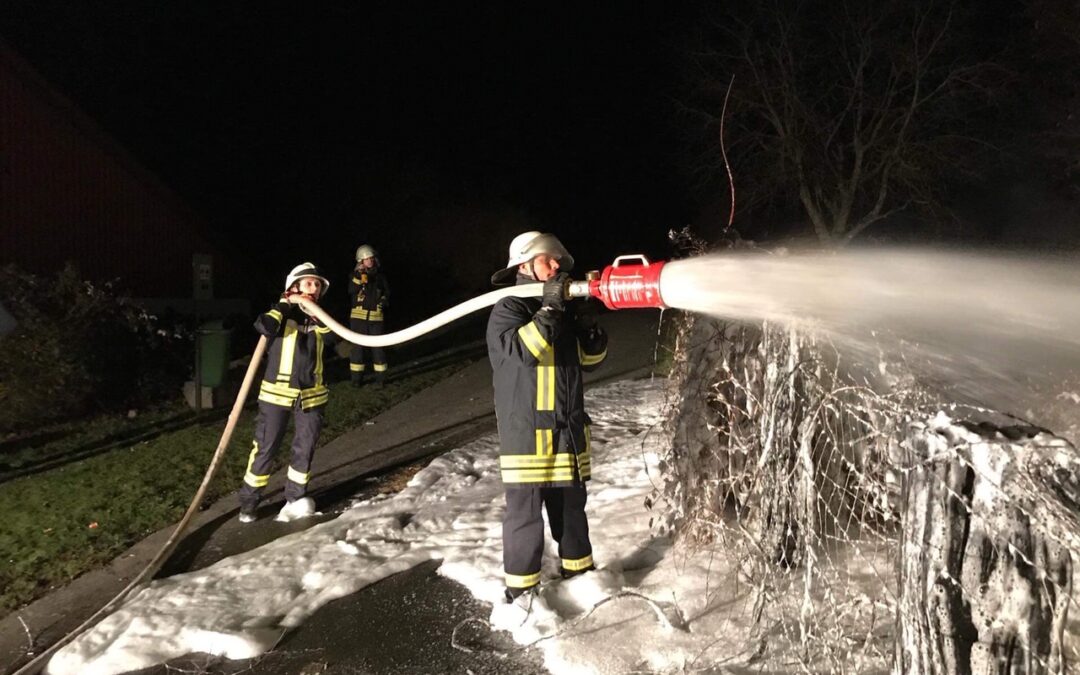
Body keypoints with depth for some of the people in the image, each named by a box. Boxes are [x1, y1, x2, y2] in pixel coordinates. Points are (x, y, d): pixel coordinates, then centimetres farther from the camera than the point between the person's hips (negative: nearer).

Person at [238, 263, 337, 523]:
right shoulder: (283, 313, -3)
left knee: (305, 448, 6)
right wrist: (285, 304, -14)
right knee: (265, 448, 1)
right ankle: (248, 501, 14)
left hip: (311, 396, 4)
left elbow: (332, 338, -7)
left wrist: (318, 316, -12)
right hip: (277, 393, -4)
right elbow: (264, 326, -24)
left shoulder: (319, 318, 11)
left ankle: (295, 498, 20)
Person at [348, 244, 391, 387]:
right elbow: (352, 290, -14)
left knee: (378, 346, 1)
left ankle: (380, 376, 9)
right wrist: (359, 276, -25)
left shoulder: (380, 275, 8)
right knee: (357, 346, 1)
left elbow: (387, 292, 18)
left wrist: (383, 302, 2)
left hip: (376, 316, 1)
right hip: (358, 315, -1)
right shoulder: (355, 274, 3)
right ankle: (356, 377, 9)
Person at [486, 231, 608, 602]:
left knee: (572, 502, 18)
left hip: (569, 427, 7)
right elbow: (521, 349, -27)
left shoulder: (562, 311, 12)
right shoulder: (507, 310, -8)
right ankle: (520, 586, 13)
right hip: (527, 429, -7)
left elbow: (590, 358, 16)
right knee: (524, 509, -2)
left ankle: (577, 567, 35)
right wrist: (548, 310, -29)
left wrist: (590, 328, -3)